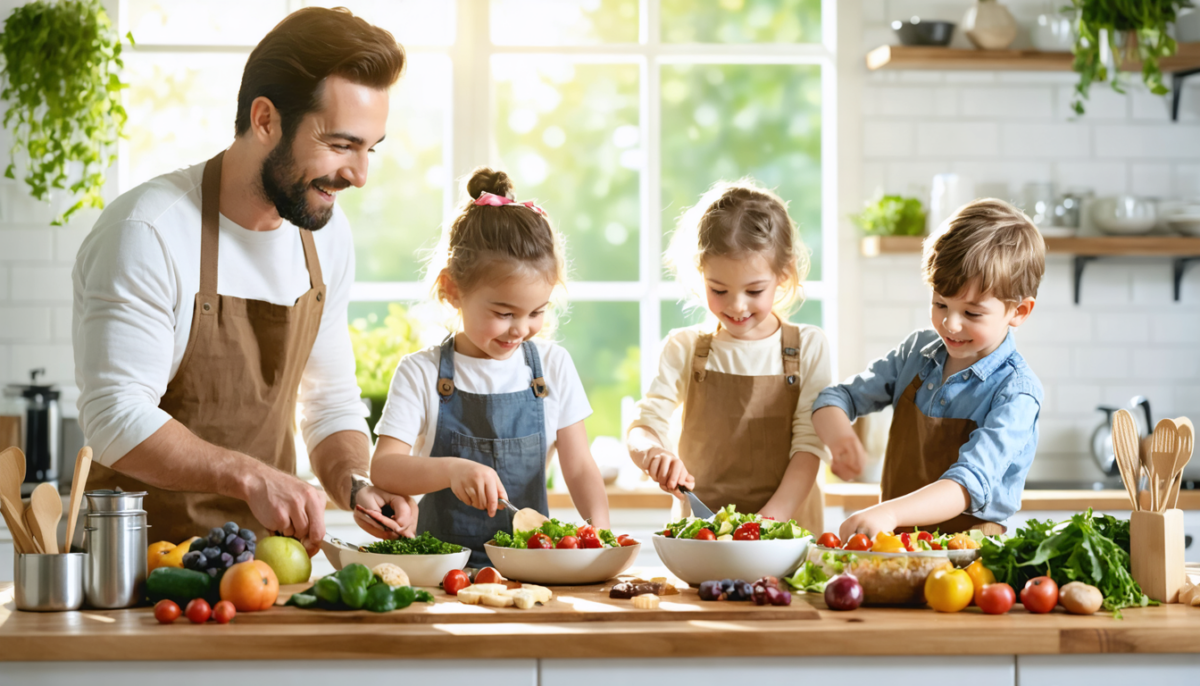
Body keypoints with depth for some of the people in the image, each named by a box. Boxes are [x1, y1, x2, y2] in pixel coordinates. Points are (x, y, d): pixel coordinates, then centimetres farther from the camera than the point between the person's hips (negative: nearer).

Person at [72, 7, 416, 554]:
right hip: (145, 559, -6)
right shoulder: (147, 232, -15)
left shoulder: (326, 234, 8)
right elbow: (117, 420, -19)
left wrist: (355, 486, -2)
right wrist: (249, 476, -30)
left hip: (267, 557, 6)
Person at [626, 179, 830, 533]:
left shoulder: (808, 347, 5)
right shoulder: (685, 348, 8)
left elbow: (809, 444, -1)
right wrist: (652, 453, -22)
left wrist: (773, 516, -15)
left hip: (787, 529, -2)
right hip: (700, 528, 2)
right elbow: (643, 426, 2)